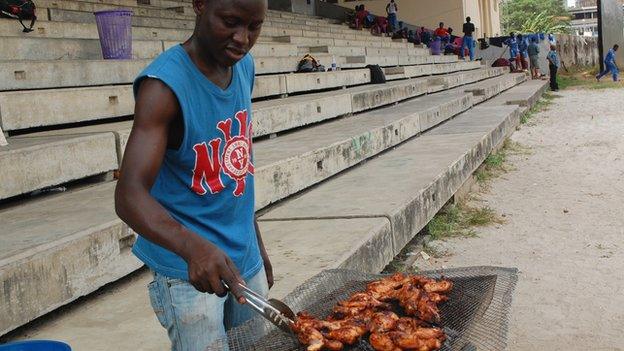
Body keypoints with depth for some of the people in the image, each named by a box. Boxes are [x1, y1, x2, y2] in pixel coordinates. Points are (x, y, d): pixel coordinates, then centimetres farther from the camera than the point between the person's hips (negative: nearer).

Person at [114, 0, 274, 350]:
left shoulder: (244, 65, 2)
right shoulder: (165, 85, -20)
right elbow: (130, 195, -29)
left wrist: (258, 244, 15)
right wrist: (193, 247, -45)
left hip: (245, 258, 7)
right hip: (188, 269, -7)